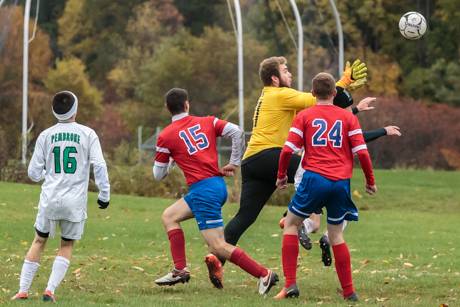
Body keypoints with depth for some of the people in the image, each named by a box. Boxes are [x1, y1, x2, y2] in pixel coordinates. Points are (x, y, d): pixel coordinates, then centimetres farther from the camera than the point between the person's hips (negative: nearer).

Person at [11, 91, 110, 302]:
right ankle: (50, 289, 0)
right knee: (67, 245, 13)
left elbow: (34, 173, 6)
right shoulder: (87, 134, 0)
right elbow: (99, 165, -7)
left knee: (39, 241, 15)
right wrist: (104, 194, 2)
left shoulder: (45, 136, 4)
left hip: (50, 198, 1)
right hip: (75, 201, -1)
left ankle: (23, 290, 10)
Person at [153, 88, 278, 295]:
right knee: (169, 216, 20)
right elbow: (237, 132, -3)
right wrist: (234, 163, 6)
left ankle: (264, 275, -13)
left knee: (219, 247, -8)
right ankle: (180, 270, 13)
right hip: (218, 183, 7)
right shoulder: (207, 122, 9)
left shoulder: (165, 137, -1)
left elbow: (158, 175, 6)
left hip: (202, 190, -7)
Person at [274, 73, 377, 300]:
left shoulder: (304, 117, 6)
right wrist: (370, 180, 14)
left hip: (314, 178, -2)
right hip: (341, 182, 2)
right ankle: (349, 291, 12)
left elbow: (288, 150, -1)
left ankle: (290, 284, 0)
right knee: (336, 234, 15)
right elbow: (361, 152, 3)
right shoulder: (348, 117, 9)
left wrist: (281, 175, 14)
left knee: (291, 223, 13)